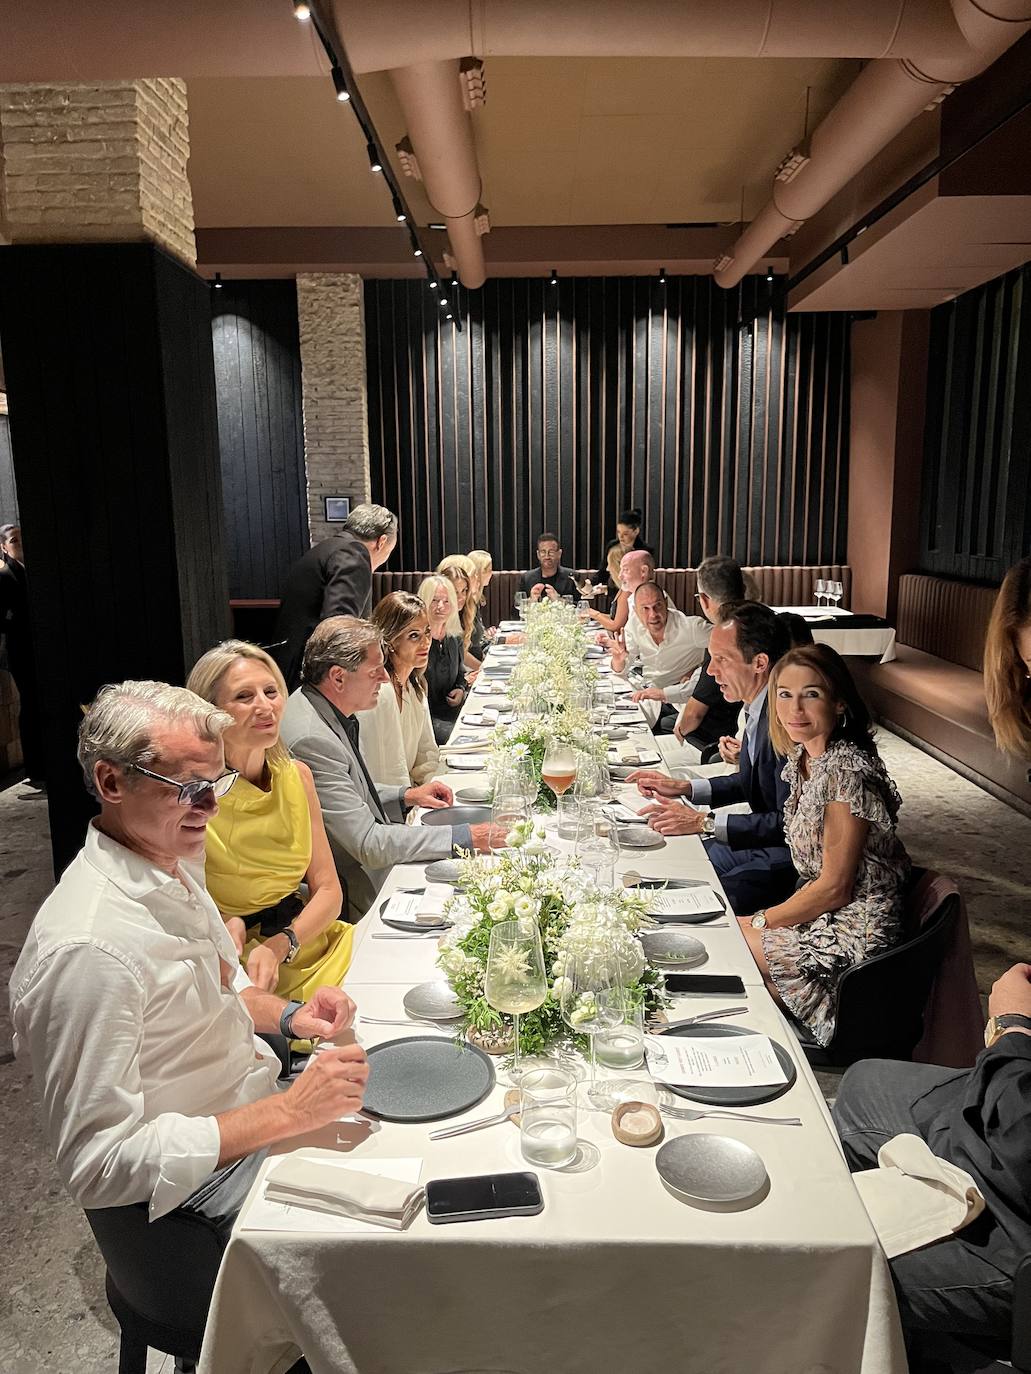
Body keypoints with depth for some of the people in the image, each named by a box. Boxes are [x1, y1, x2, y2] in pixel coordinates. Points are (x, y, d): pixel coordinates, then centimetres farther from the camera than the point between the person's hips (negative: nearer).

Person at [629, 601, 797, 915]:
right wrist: (685, 788, 7)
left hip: (791, 855, -9)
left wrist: (704, 823, -23)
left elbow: (789, 824, -27)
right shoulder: (757, 708, 4)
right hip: (762, 842, 9)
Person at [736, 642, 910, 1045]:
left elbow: (835, 887, -21)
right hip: (822, 912, 9)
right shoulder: (802, 758, 2)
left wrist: (761, 921, -11)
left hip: (854, 933, -9)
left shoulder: (844, 771, -25)